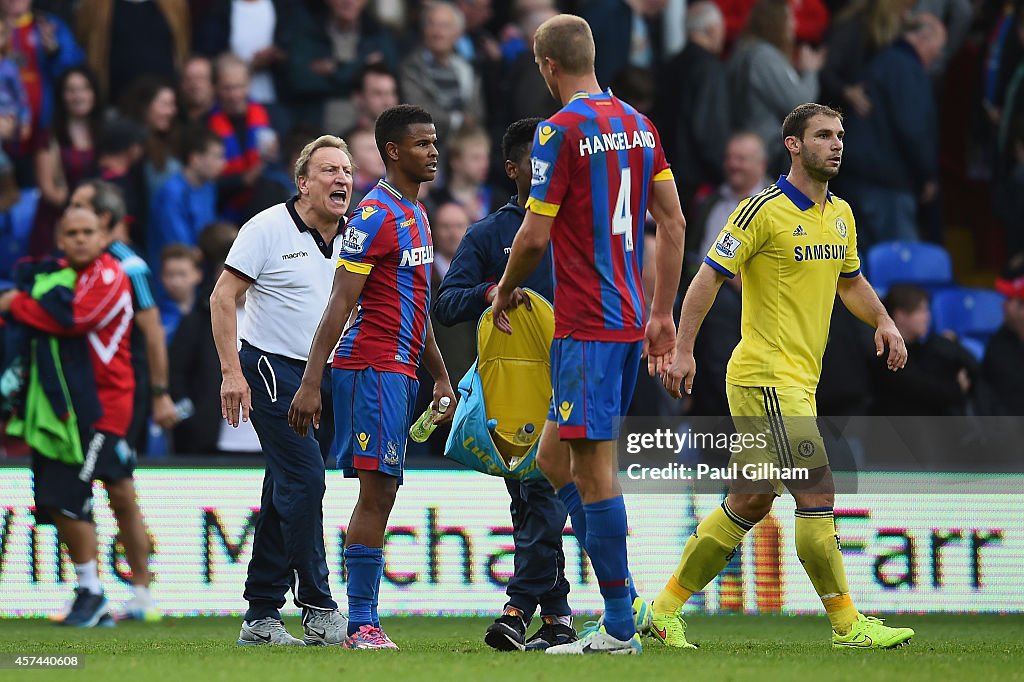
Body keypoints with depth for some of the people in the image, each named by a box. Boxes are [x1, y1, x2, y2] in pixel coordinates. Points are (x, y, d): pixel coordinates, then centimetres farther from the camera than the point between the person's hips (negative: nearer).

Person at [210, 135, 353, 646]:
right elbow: (223, 298, -9)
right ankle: (318, 611, -11)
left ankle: (261, 616, 13)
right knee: (304, 479, -16)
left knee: (285, 492, 8)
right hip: (272, 371, -6)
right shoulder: (269, 228, -9)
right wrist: (232, 372, -16)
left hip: (327, 374, 6)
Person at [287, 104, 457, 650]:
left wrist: (441, 378, 26)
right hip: (372, 368, -10)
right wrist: (310, 383, -20)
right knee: (377, 491, -12)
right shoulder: (375, 216, -11)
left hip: (400, 371, 10)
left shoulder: (415, 215, 18)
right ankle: (361, 624, -13)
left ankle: (360, 623, 10)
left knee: (380, 493, 9)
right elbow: (339, 304, -15)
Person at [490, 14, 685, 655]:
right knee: (554, 458, 16)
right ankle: (621, 597, 13)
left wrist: (505, 291, 7)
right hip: (629, 318, 8)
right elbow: (673, 222, 13)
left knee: (593, 468, -5)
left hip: (586, 325, -8)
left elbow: (536, 235, -11)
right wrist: (662, 315, 17)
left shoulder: (561, 129, -11)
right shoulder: (638, 125, 12)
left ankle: (620, 626, -5)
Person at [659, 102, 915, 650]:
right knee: (817, 494, -11)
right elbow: (709, 276, -10)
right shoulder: (764, 210, -11)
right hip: (766, 375, -9)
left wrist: (884, 322, 10)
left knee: (751, 502, 12)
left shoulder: (841, 215, 13)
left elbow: (850, 280, 28)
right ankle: (847, 624, -7)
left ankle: (667, 607, 20)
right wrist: (683, 350, -15)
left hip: (799, 380, 9)